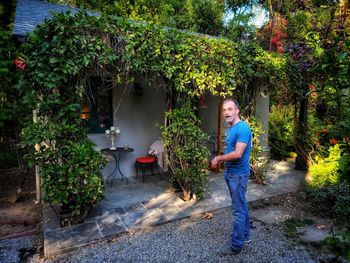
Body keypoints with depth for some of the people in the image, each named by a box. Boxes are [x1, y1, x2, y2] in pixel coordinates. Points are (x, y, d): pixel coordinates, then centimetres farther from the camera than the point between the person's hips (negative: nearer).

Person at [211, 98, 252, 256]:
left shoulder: (243, 128, -20)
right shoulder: (231, 128, 10)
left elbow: (237, 154, -26)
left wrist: (219, 158, -14)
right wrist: (221, 158, 3)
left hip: (238, 174, -9)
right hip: (231, 172, 10)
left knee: (238, 210, 2)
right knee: (242, 206, 21)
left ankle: (236, 245, 15)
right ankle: (245, 235, 37)